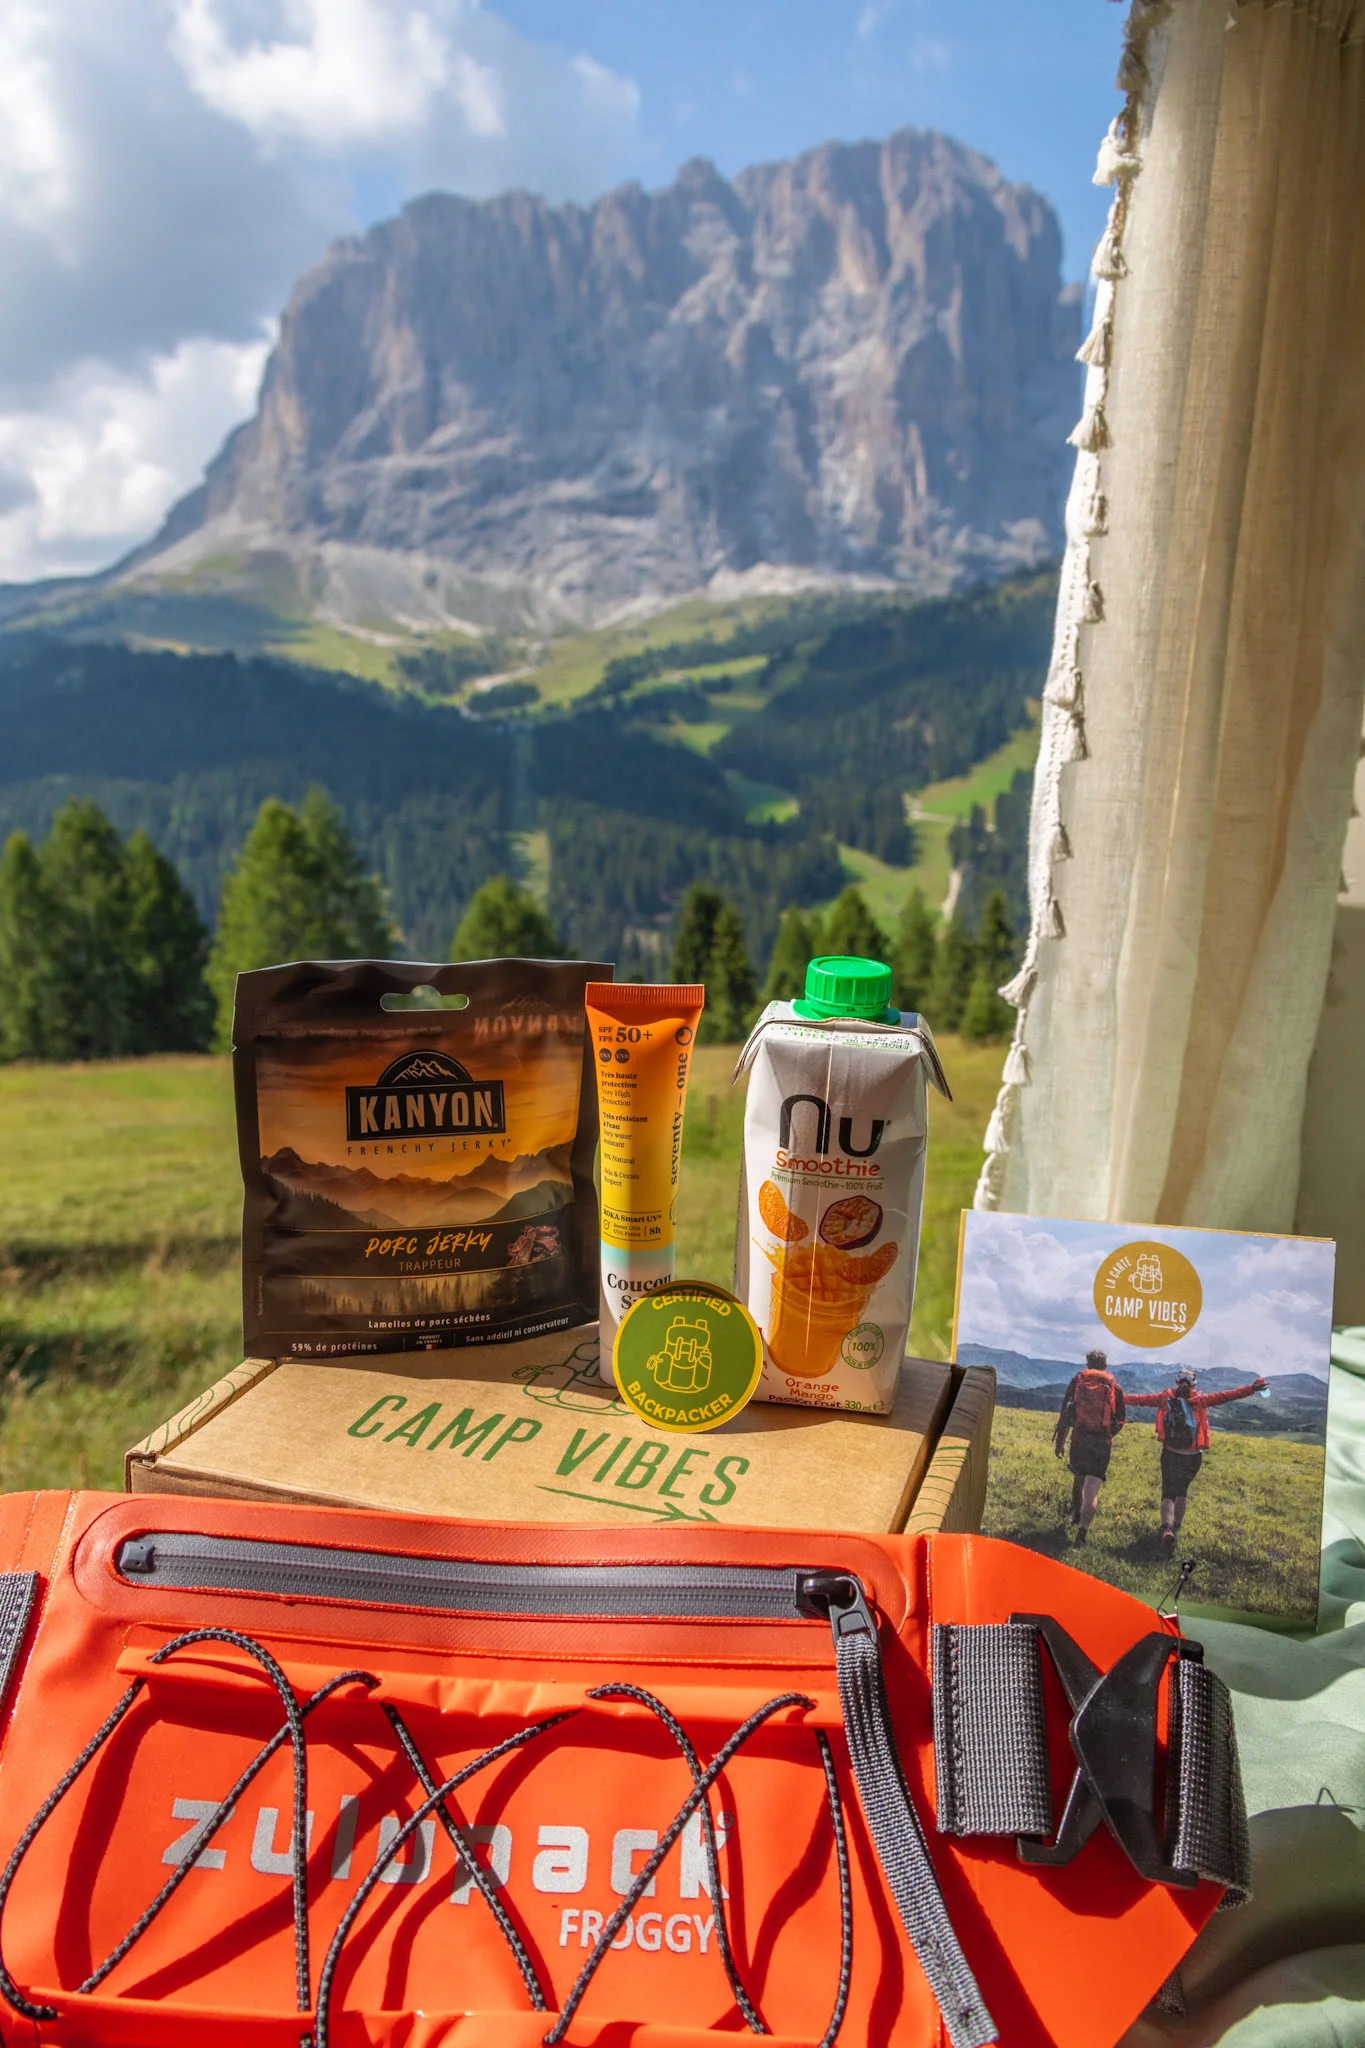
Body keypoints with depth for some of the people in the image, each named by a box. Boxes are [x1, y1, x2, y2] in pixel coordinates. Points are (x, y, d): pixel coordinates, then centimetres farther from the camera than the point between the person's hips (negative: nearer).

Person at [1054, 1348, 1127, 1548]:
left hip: (1079, 1439, 2)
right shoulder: (1114, 1386, 3)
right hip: (1102, 1441, -2)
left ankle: (1076, 1516, 45)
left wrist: (1060, 1440, 4)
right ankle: (1082, 1531, -19)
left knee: (1078, 1480, 24)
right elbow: (1121, 1418, 7)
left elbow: (1064, 1410, 0)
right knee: (1092, 1490, -5)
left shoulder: (1077, 1380, 4)